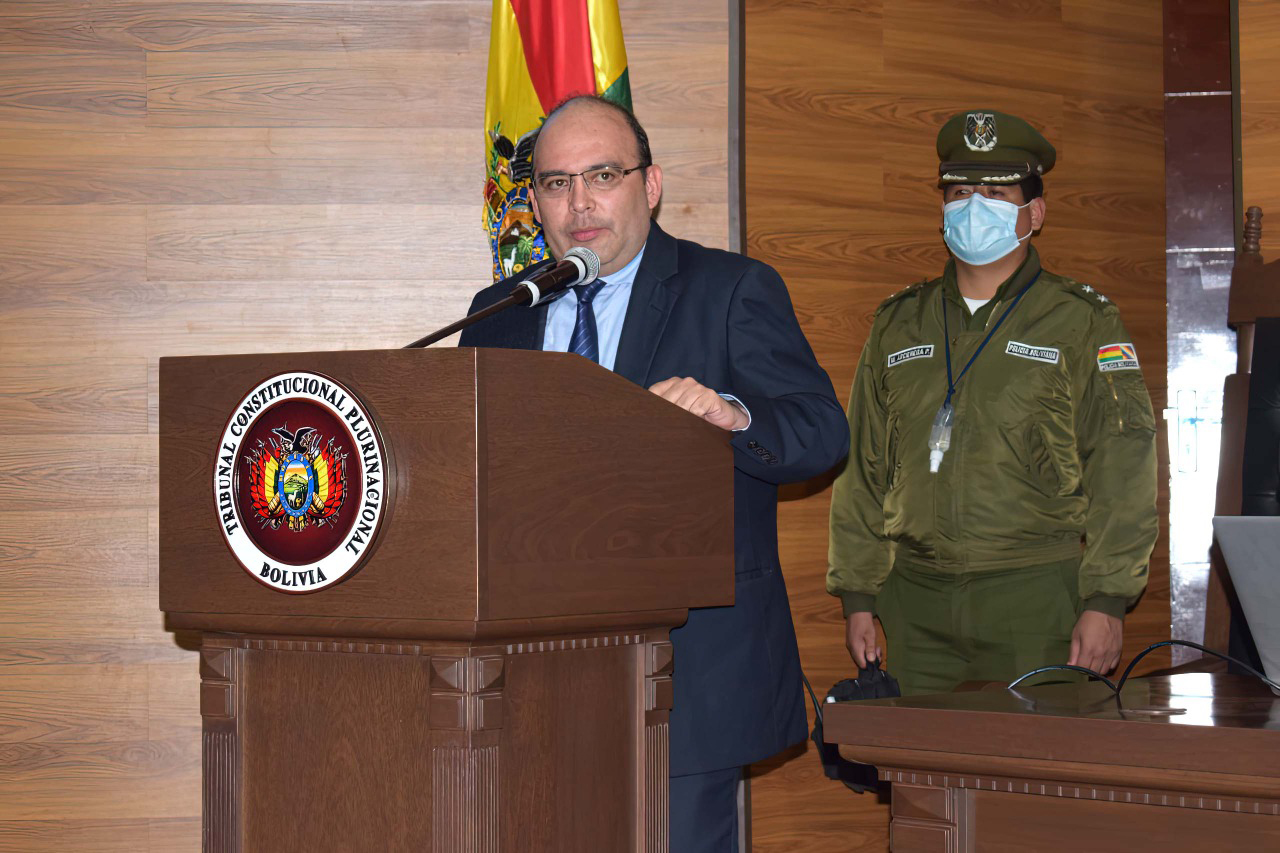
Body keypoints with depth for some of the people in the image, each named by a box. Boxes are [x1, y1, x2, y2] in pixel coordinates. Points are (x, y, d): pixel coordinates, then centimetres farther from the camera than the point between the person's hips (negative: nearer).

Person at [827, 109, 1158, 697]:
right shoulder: (898, 326, 15)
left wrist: (1107, 601, -11)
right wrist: (857, 596, 10)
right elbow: (864, 468, 17)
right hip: (917, 604, 4)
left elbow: (1122, 467, -3)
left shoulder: (1083, 324, 3)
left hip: (1035, 602, -3)